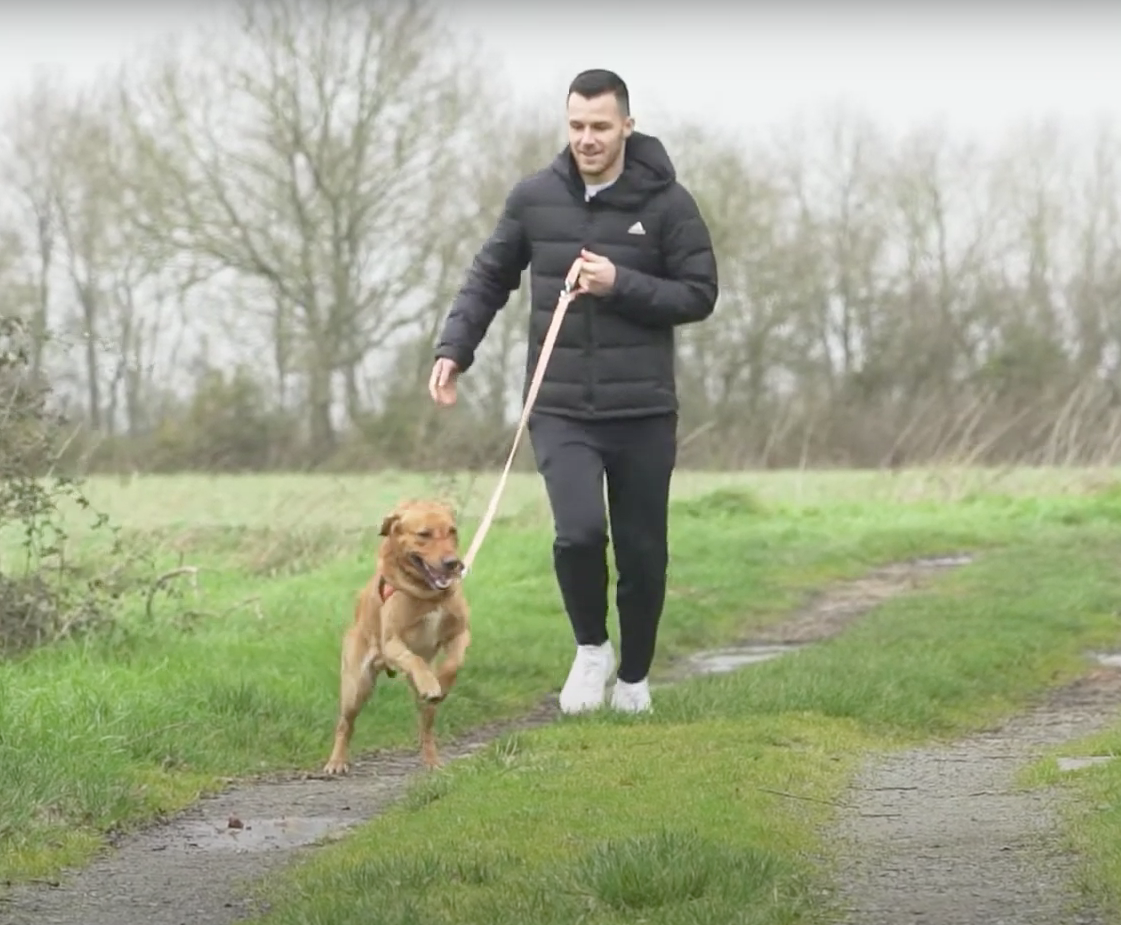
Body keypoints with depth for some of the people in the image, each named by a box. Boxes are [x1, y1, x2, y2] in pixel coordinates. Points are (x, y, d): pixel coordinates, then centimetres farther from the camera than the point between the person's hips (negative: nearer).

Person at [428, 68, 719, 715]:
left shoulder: (667, 203, -3)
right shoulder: (535, 198, 2)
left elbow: (700, 295, -2)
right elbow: (490, 278, 12)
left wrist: (621, 286, -15)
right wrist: (454, 348, 0)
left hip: (643, 412, 0)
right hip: (560, 410, 0)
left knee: (643, 553, 7)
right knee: (579, 533, -19)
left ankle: (634, 677, 30)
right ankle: (592, 648, 9)